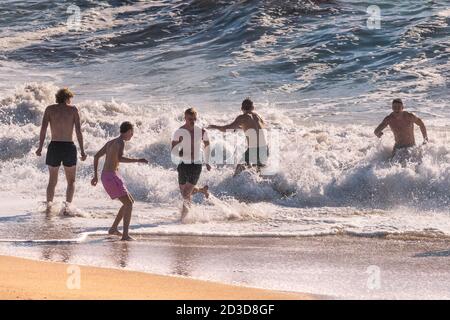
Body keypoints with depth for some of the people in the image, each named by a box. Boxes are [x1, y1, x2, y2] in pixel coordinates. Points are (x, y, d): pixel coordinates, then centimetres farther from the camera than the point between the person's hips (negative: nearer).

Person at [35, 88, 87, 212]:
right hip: (69, 146, -1)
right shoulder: (73, 109, 3)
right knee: (71, 181, 13)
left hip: (54, 146, 1)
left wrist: (40, 147, -4)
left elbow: (43, 128, -5)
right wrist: (82, 150, -2)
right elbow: (78, 131, -4)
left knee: (52, 181, 14)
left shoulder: (50, 109, 6)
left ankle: (49, 204, -3)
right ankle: (68, 204, -5)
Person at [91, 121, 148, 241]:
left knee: (130, 201, 18)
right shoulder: (121, 142, -10)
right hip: (111, 177, -10)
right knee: (128, 204, -13)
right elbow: (120, 158, -28)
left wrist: (95, 176, 25)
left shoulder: (110, 142, 18)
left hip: (106, 177, 10)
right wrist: (138, 160, -23)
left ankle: (114, 228, 22)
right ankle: (125, 235, -23)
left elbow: (96, 156, 23)